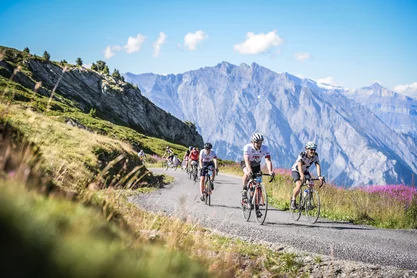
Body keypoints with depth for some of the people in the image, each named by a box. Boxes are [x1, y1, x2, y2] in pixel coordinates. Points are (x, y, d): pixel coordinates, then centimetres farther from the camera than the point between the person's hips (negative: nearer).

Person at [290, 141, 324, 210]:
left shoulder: (315, 156, -18)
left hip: (305, 171, 5)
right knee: (299, 185, -27)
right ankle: (293, 200, -4)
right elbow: (299, 165, -44)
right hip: (296, 170, -4)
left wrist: (319, 176, -42)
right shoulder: (302, 155, -30)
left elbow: (318, 166, -25)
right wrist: (302, 175, -60)